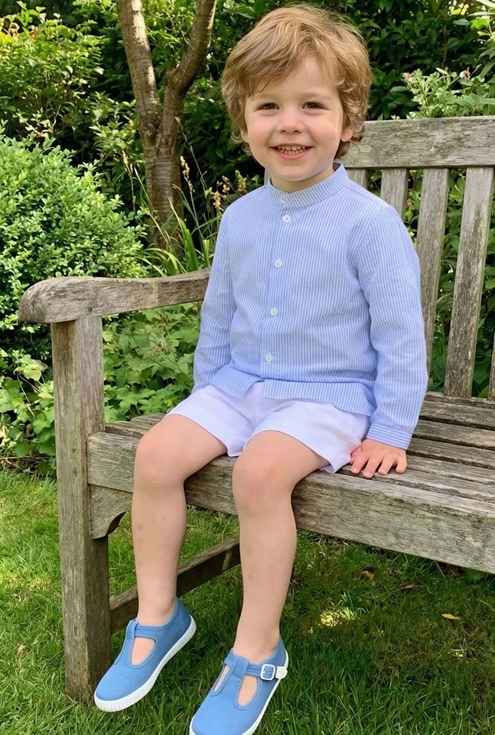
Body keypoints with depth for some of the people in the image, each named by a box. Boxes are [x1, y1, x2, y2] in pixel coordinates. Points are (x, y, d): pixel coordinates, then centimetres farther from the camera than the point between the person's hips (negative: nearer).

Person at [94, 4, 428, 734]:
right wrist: (205, 394, 18)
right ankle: (157, 616, 5)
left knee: (260, 470, -32)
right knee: (157, 450, -14)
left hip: (330, 396, -5)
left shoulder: (369, 222, -12)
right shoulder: (239, 218, 6)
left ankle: (257, 651, -10)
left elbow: (400, 336, -9)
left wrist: (390, 433, -10)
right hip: (239, 384, 6)